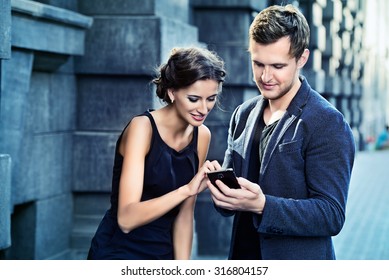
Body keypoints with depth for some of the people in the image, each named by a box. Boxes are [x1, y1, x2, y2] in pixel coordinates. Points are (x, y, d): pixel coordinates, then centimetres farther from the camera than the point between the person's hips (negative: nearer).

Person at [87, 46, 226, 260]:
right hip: (118, 254, -6)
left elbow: (183, 215, 3)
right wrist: (187, 190, -36)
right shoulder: (142, 127, -18)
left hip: (164, 255, 6)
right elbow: (126, 219, -27)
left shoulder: (201, 136, -1)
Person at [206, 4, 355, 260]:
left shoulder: (328, 124, -14)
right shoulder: (243, 115, 5)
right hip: (244, 255, 5)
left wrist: (261, 204, -28)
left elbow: (332, 215, -17)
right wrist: (222, 191, -12)